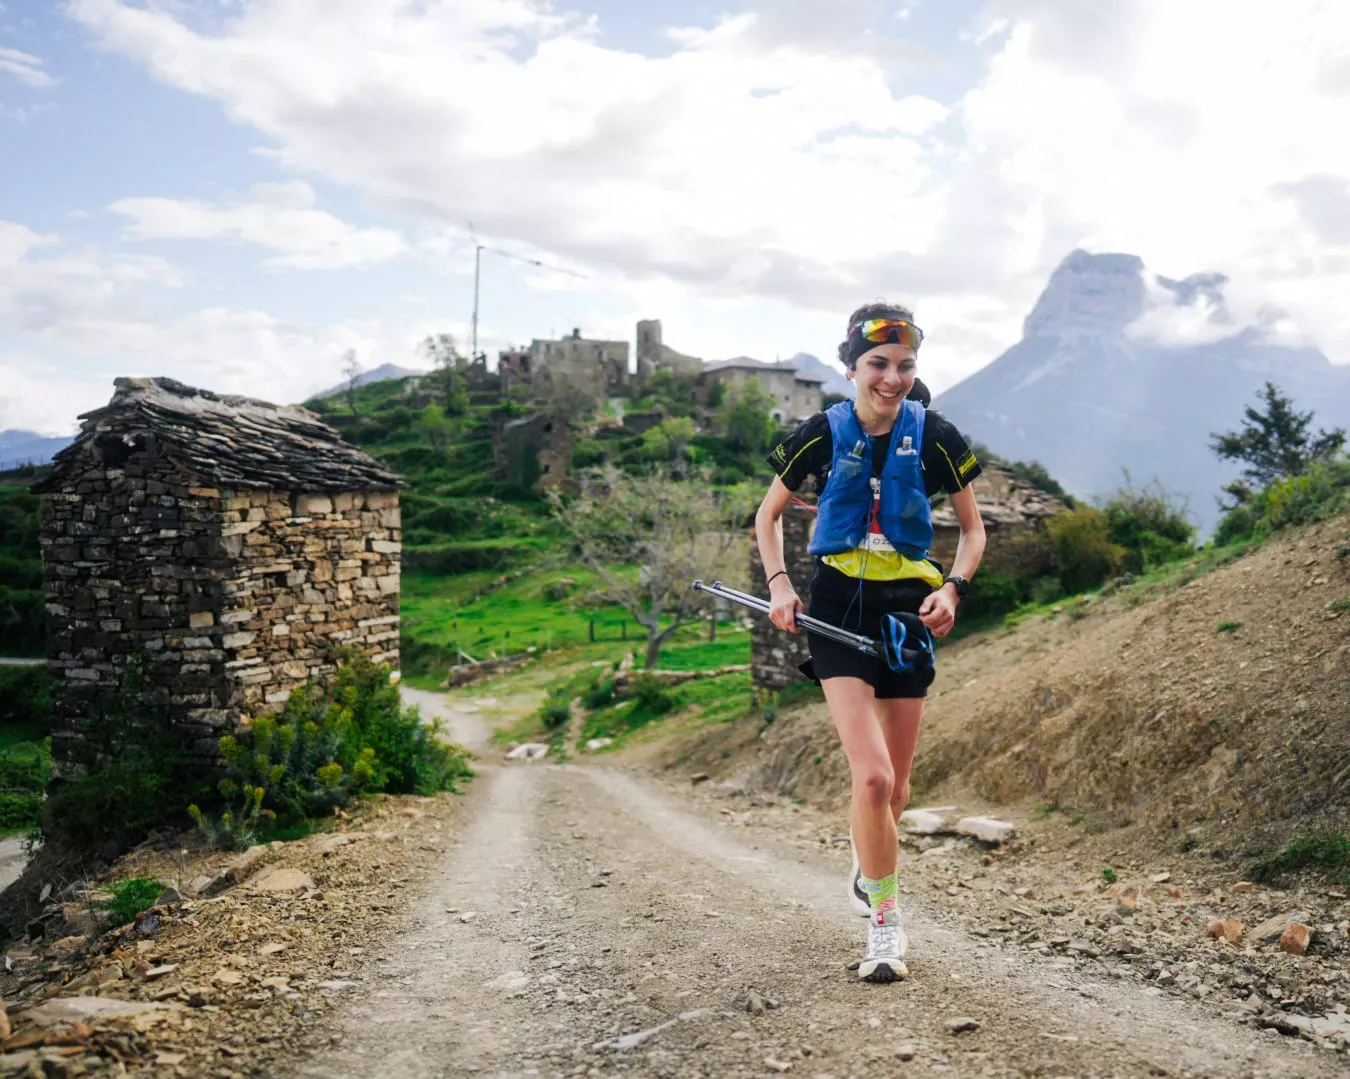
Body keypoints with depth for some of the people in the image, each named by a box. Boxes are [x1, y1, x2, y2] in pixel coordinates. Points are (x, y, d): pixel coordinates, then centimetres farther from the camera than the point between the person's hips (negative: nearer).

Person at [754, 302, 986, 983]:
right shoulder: (823, 434, -4)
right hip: (838, 606, -2)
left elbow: (973, 528, 7)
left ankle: (867, 869, 42)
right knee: (872, 778, -17)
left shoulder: (933, 436, -3)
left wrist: (953, 588, -10)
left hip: (908, 609, 2)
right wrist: (778, 585, -6)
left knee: (894, 788, 9)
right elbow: (769, 515, 9)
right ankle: (883, 923, 1)